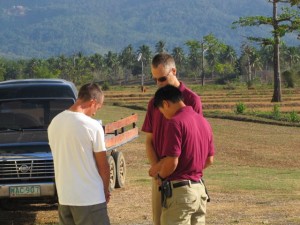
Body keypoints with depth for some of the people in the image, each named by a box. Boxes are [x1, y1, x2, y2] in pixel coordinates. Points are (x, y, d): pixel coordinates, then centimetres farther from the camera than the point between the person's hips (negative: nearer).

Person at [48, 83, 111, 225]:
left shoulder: (54, 123, 4)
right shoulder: (93, 126, -15)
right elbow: (103, 166, -8)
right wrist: (106, 190, 9)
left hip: (63, 197, 7)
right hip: (90, 198, -7)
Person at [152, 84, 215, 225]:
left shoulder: (176, 122, -15)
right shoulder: (203, 121, 11)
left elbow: (172, 162, -19)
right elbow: (209, 160, 16)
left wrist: (160, 176, -1)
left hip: (179, 191, -8)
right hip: (199, 188, 8)